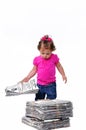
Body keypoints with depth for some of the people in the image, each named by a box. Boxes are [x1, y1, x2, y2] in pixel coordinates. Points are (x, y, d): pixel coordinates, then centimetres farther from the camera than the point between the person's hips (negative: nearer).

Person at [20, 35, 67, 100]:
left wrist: (63, 75, 2)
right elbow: (34, 70, 7)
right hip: (40, 85, 2)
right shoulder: (37, 59, -5)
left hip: (51, 85, -2)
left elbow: (59, 66, 9)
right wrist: (27, 77, -2)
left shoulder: (54, 58, -7)